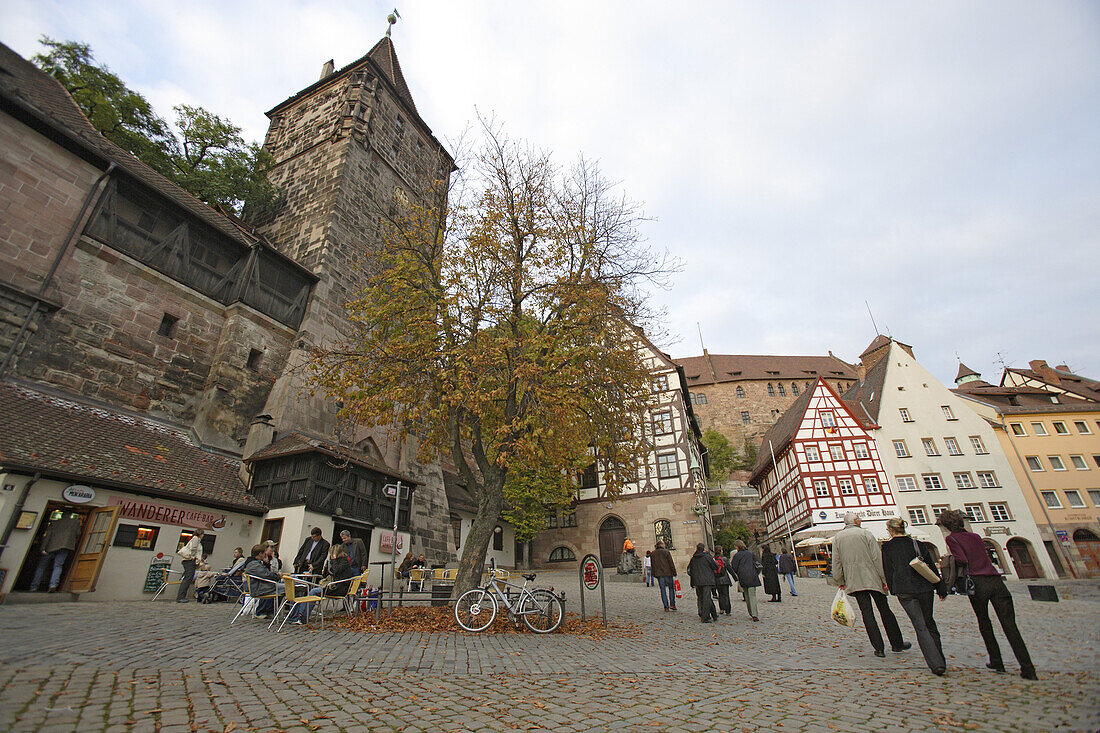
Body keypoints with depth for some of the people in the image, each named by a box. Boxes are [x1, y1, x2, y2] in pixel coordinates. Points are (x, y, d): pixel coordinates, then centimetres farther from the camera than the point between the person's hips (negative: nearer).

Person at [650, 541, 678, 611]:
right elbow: (671, 563, -6)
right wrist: (674, 572, -1)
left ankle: (666, 607, 2)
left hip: (658, 574, 3)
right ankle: (672, 604, 2)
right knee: (671, 588, 10)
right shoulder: (666, 552, -4)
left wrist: (654, 574, 16)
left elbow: (652, 565, 12)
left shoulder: (652, 554, 10)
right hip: (667, 573, -3)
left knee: (663, 590, 6)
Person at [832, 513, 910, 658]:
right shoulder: (865, 534, -3)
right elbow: (877, 558, -7)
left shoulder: (837, 538, 6)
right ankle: (897, 644, 23)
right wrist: (884, 579, -2)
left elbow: (836, 562, 6)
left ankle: (879, 648, 2)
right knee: (885, 611, 13)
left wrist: (840, 582, 12)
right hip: (873, 579, -1)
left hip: (854, 582, 2)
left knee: (867, 614, 3)